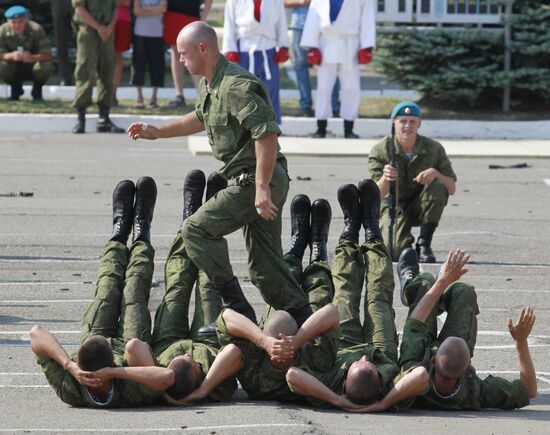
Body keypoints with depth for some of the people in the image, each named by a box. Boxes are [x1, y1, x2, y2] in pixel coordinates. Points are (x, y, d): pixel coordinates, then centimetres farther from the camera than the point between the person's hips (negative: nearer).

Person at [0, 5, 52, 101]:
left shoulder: (36, 30, -22)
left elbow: (47, 55, -28)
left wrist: (32, 58, -49)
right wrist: (11, 56, -47)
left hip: (33, 66, -1)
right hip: (15, 70, 1)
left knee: (46, 66, -34)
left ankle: (37, 91, 0)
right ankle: (16, 89, 2)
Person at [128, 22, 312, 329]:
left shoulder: (236, 85, -19)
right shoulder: (210, 85, 14)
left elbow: (267, 134, -26)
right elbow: (201, 119, 35)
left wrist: (262, 188, -27)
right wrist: (157, 132, 35)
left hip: (256, 179, -10)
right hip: (257, 181, 10)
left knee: (197, 230, -9)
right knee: (266, 264, 10)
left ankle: (236, 306, -10)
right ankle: (305, 323, 12)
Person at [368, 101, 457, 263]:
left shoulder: (434, 149, -10)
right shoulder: (380, 151, -14)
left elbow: (452, 189, -10)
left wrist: (435, 173, -31)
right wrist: (385, 179, -45)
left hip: (422, 206, 2)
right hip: (394, 207, -2)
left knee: (438, 187, -31)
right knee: (394, 253, -27)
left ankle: (424, 244, -18)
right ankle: (406, 242, 15)